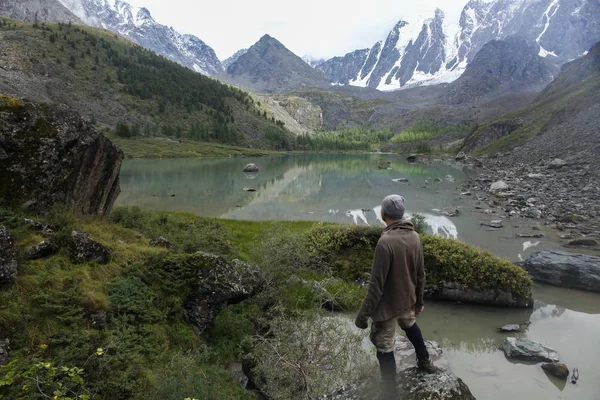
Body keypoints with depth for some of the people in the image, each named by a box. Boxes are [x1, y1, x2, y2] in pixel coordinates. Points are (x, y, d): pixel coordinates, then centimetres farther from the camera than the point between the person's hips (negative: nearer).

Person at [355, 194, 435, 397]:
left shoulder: (386, 241, -29)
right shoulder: (414, 236, -6)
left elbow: (377, 284, -25)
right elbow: (420, 274, 5)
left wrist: (364, 313, -17)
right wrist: (419, 299, 20)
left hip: (387, 305, -8)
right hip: (407, 300, 8)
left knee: (384, 349, 9)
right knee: (410, 325, 35)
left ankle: (390, 392, 22)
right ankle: (425, 361, 55)